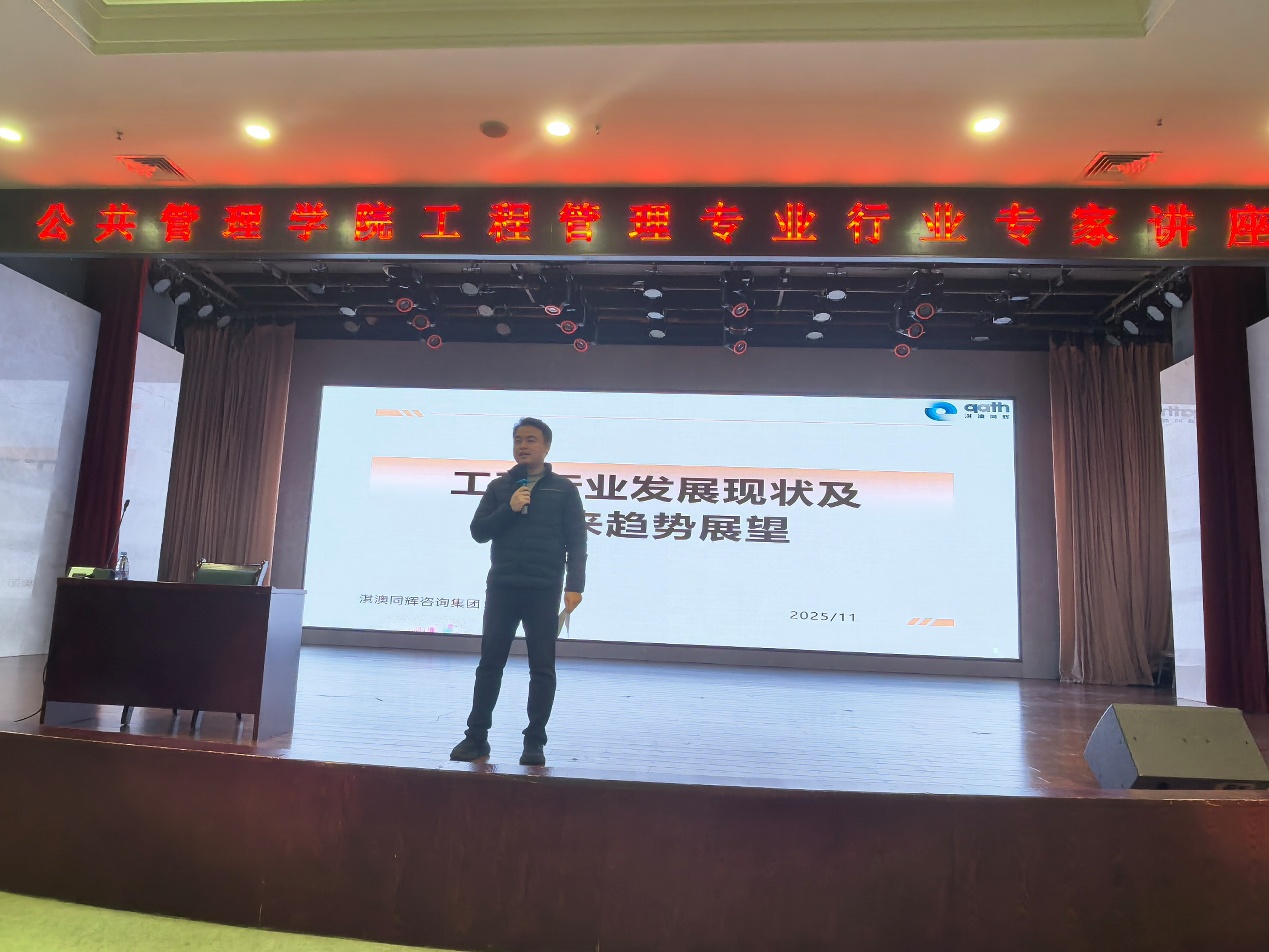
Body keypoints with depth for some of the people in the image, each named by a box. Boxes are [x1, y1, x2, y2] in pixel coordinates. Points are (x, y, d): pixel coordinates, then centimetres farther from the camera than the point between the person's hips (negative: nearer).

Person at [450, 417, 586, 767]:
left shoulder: (564, 489, 3)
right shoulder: (499, 487, 11)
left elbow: (576, 542, -1)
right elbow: (478, 531, 4)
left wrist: (574, 585, -12)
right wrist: (509, 509, -11)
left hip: (544, 590, -2)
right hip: (502, 587, 2)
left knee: (542, 668, 2)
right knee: (490, 664, 5)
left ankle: (535, 742, 11)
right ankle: (477, 737, 15)